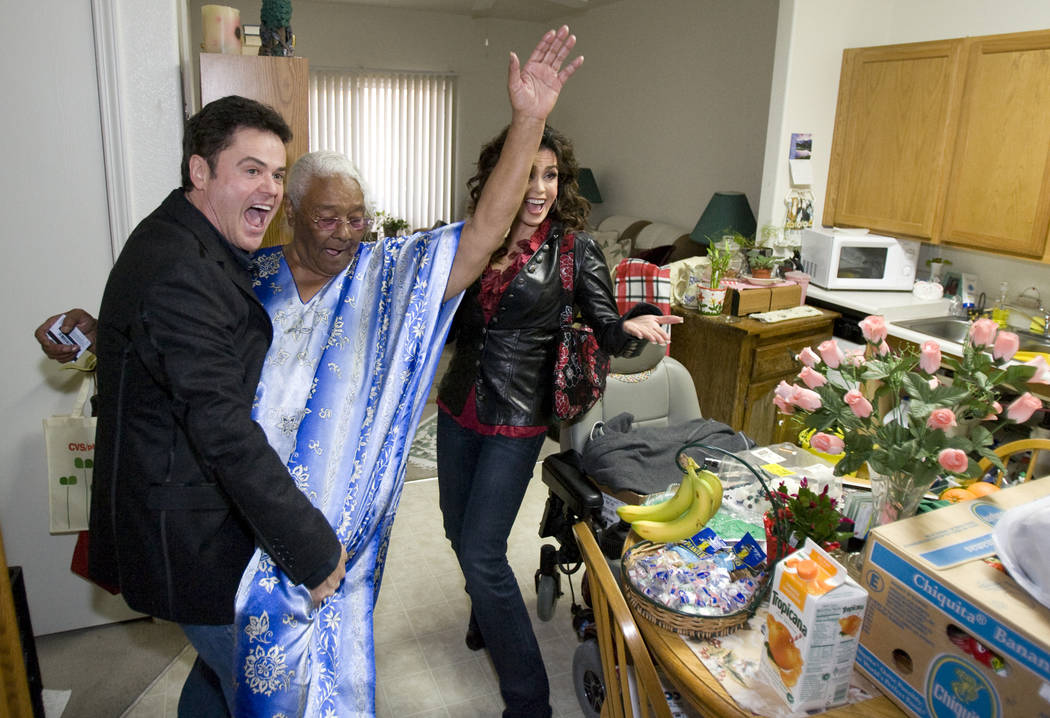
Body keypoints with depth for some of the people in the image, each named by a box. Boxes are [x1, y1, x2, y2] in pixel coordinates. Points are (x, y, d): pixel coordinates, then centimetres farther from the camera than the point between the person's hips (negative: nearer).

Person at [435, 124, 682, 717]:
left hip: (516, 420, -5)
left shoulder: (574, 248, -10)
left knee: (482, 551, -7)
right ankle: (488, 615, 52)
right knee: (458, 530, 19)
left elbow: (607, 331, -10)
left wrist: (633, 328, -31)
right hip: (460, 406, 5)